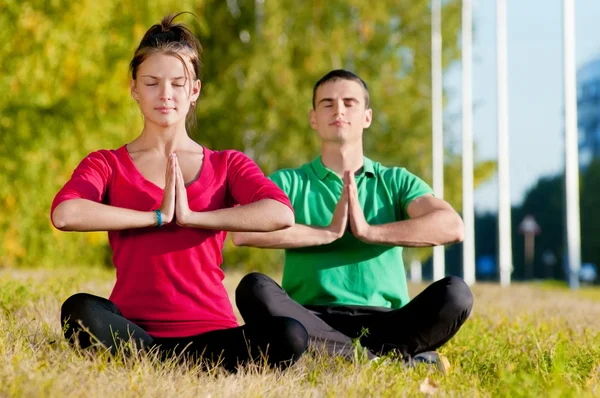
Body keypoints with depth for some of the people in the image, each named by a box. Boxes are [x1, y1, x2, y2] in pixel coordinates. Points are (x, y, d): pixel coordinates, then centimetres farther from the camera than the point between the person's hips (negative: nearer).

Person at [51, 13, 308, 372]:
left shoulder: (228, 165, 14)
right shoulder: (106, 165, 11)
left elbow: (281, 214, -9)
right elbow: (64, 215, -14)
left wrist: (191, 217, -11)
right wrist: (158, 217, -10)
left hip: (209, 332, 1)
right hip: (131, 327, -1)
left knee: (289, 336, -30)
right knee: (80, 310, -35)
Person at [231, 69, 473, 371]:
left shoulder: (396, 182, 15)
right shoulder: (288, 182, 12)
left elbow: (452, 226, -5)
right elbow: (243, 232, -9)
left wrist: (371, 232, -13)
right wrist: (328, 232, -11)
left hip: (383, 321, 0)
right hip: (311, 321, 0)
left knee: (453, 293, -25)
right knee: (254, 289, -31)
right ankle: (403, 356, -30)